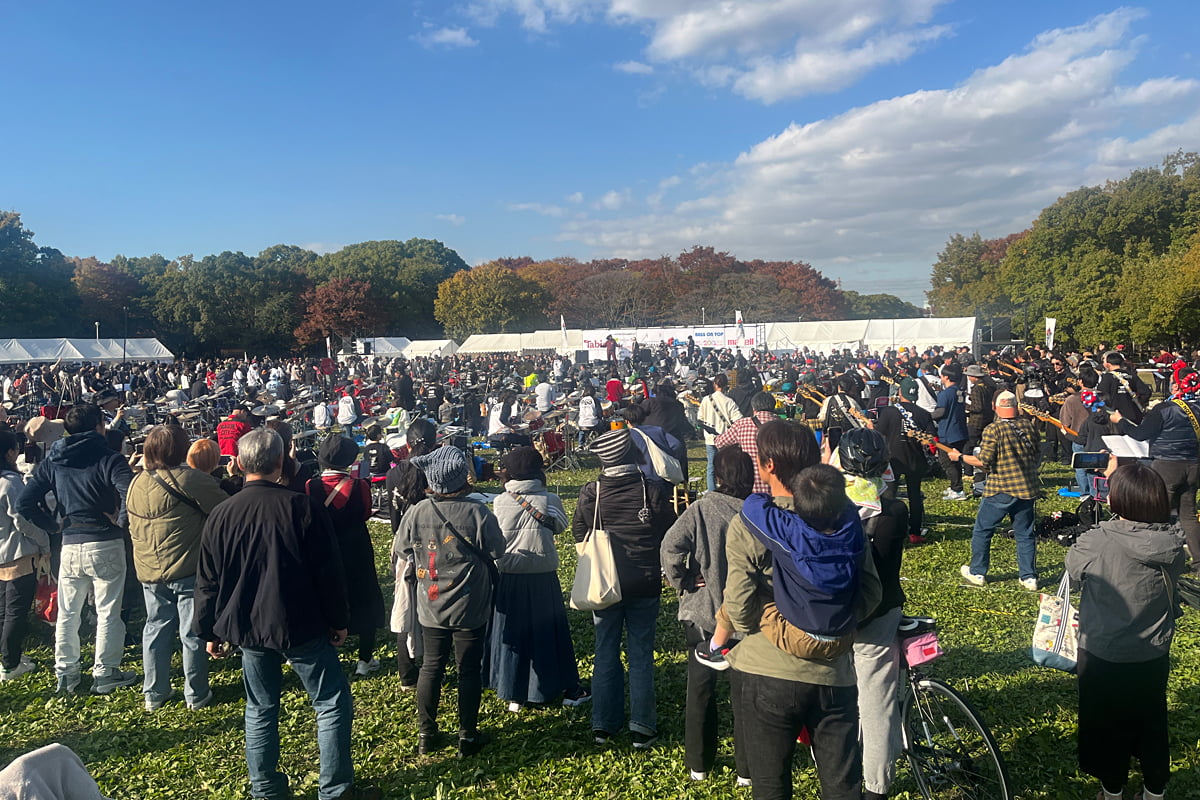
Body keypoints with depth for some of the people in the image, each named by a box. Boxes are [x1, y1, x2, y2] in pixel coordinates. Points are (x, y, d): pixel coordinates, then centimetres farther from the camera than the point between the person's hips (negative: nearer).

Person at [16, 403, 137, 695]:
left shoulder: (53, 461, 6)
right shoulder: (109, 459, -11)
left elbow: (25, 503, 3)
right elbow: (131, 495, -28)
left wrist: (52, 525, 10)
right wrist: (120, 521, -11)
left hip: (70, 546, 5)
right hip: (106, 544, -5)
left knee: (67, 613, 16)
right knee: (108, 612, 6)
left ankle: (65, 674, 26)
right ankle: (105, 673, 13)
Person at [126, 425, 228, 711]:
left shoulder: (136, 482, 4)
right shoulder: (190, 479, -16)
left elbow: (132, 528, 16)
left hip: (149, 571, 6)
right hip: (188, 569, -6)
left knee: (156, 628, 16)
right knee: (192, 633, 5)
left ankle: (154, 694, 24)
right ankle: (196, 694, 15)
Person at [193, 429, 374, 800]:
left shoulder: (221, 514, -2)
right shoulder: (301, 507, -13)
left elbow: (208, 583, 6)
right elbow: (329, 571, -9)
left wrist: (209, 631, 17)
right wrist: (338, 620, 1)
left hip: (247, 629, 4)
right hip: (302, 628, -4)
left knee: (260, 710, 17)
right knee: (333, 704, 7)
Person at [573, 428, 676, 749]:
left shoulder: (590, 493, -11)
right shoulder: (653, 490, -12)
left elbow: (580, 533, 0)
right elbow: (670, 533, -2)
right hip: (645, 584, -1)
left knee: (606, 653, 14)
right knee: (641, 655, 10)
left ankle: (603, 725, 20)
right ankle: (642, 728, 13)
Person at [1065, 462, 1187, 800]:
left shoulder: (1096, 542, -27)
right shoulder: (1173, 544, -14)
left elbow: (1073, 566, -6)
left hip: (1102, 658, -3)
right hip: (1154, 657, 4)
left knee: (1108, 726, 17)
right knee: (1152, 724, 23)